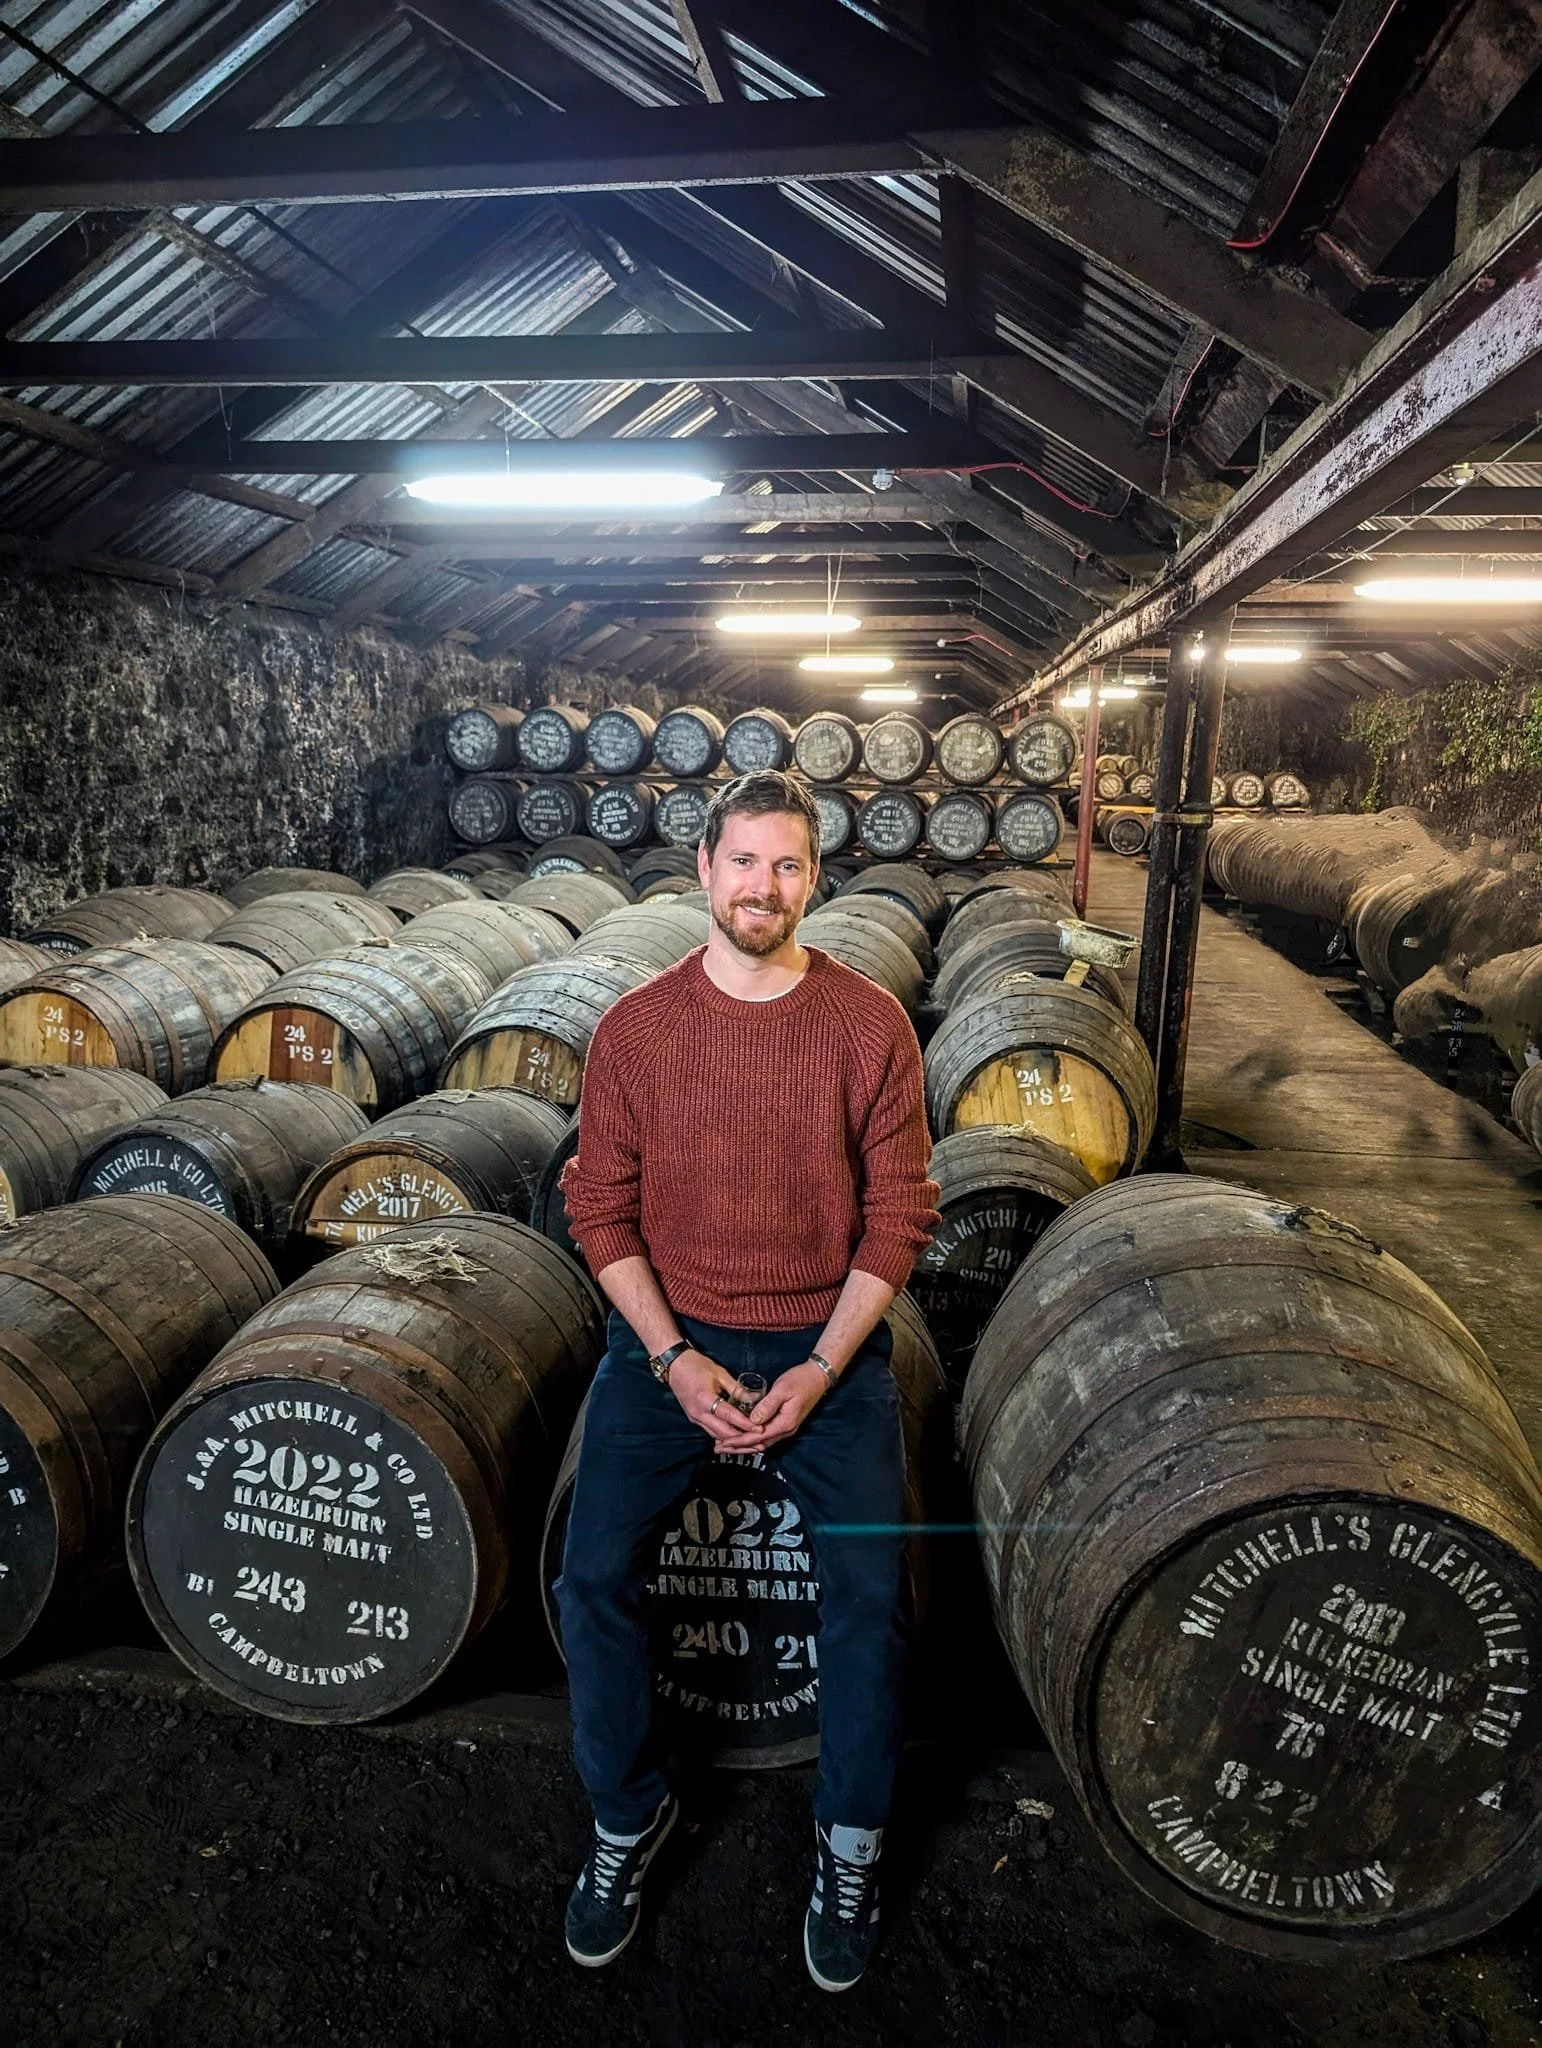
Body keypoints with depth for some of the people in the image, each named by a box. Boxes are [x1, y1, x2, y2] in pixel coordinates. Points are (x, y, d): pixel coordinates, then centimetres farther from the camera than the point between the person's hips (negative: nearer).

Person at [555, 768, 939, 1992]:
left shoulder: (870, 1023, -5)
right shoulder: (636, 1026, -3)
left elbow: (898, 1216, -3)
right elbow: (602, 1210, 0)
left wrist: (819, 1370, -11)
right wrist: (674, 1357, -11)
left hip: (827, 1342, 0)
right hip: (670, 1338, 1)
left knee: (873, 1582, -13)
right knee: (594, 1575, -11)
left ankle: (850, 1844, 16)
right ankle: (628, 1817, 19)